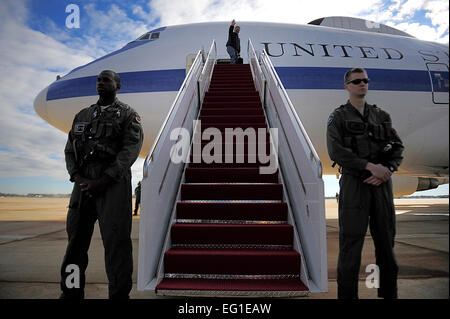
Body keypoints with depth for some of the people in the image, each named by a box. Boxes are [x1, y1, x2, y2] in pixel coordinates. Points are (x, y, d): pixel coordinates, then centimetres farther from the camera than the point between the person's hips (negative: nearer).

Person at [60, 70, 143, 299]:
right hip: (84, 182, 5)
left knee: (115, 239, -7)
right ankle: (71, 292, 22)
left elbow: (130, 150, -7)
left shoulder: (127, 115, 6)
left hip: (113, 181, -5)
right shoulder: (82, 115, 21)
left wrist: (103, 181, -15)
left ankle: (119, 293, 1)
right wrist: (79, 178, -4)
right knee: (76, 237, 9)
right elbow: (69, 150, 15)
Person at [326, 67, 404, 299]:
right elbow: (336, 151, -10)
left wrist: (387, 169, -9)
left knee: (386, 241, 9)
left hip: (382, 185, 4)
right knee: (351, 241, -2)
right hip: (354, 184, -4)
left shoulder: (381, 116, 16)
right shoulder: (338, 117, 4)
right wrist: (370, 166, -16)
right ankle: (347, 294, 8)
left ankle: (389, 293, 23)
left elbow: (398, 148, 10)